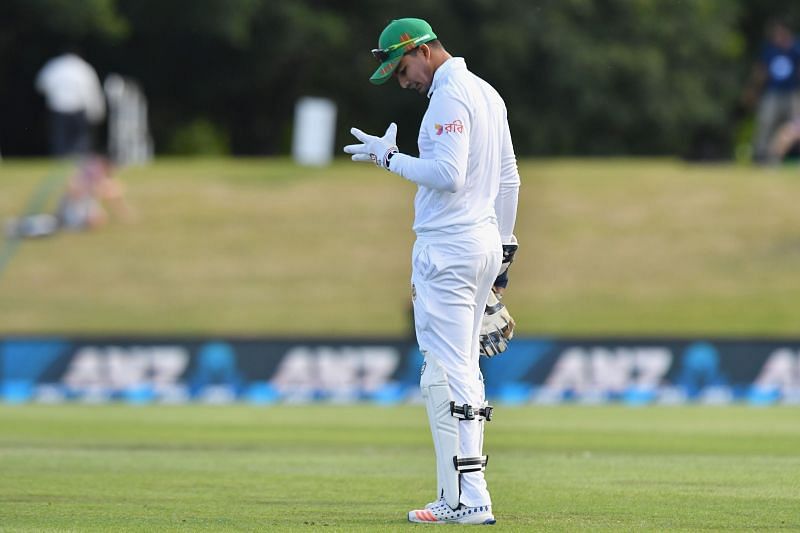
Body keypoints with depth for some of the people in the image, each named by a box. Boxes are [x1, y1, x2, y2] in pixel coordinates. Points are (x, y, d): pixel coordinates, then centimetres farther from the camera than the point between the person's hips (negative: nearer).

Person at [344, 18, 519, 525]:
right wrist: (503, 247, 23)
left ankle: (468, 498, -14)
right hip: (486, 245, 10)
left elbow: (448, 174, -24)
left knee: (447, 373, -10)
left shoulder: (449, 96, -13)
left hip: (447, 249, -10)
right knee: (465, 372, 12)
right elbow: (509, 178, 21)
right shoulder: (487, 92, 17)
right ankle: (461, 496, 13)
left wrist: (390, 158, -13)